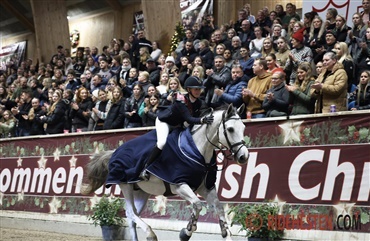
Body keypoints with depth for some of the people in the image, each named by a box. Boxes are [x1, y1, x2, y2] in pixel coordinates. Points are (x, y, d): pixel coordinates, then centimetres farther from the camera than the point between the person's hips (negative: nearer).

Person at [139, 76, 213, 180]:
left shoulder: (199, 103, -13)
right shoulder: (181, 100, -35)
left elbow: (195, 117, -11)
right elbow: (188, 119, -45)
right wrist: (202, 120, -61)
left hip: (177, 124, 8)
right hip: (164, 120, -8)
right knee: (162, 142, -29)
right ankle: (145, 168, -20)